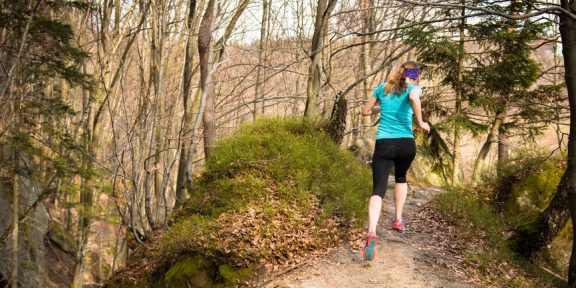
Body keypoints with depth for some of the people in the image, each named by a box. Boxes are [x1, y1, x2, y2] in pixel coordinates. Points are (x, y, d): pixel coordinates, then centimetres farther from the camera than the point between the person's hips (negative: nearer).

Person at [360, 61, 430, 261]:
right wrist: (421, 122, -10)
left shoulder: (383, 88, 16)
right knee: (401, 177, 31)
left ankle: (372, 233, -33)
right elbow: (414, 98, -21)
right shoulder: (414, 88, 5)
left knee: (378, 189, -10)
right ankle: (398, 220, 32)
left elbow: (365, 111, 24)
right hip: (406, 144, -1)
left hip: (383, 144, 1)